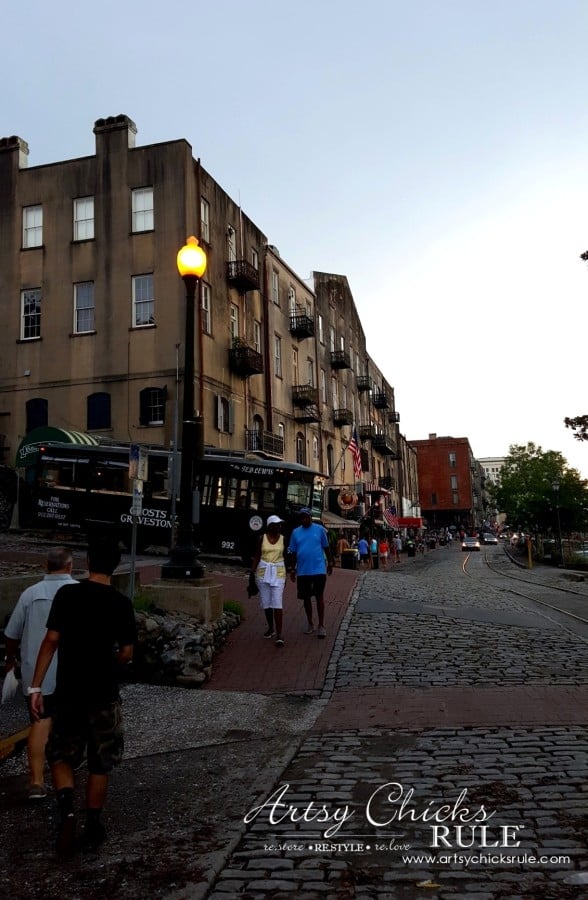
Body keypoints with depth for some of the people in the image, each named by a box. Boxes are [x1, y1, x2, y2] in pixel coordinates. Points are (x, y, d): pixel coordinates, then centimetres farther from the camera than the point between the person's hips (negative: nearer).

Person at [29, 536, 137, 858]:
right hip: (104, 694, 0)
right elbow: (126, 654, -4)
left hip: (68, 691, 0)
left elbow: (51, 640, -10)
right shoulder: (121, 603, -7)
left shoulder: (67, 594, -8)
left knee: (61, 755, 17)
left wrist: (35, 686, -5)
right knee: (100, 764, 15)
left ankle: (66, 807, -6)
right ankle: (92, 829, 22)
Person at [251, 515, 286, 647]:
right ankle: (271, 628, 28)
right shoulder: (262, 538, 1)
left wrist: (285, 576, 10)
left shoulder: (283, 539, 4)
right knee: (266, 603, 8)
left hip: (278, 573, -1)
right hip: (263, 572, 1)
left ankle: (279, 634, -10)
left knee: (277, 604, -9)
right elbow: (257, 556, 3)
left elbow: (285, 557, 9)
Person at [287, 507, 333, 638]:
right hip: (302, 571, 3)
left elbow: (326, 548, 6)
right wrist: (292, 569, 9)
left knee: (319, 597, 0)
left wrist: (330, 563, 6)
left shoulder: (319, 529, -1)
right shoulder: (295, 532, 5)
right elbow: (293, 553, 9)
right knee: (306, 598, 11)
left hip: (319, 569, -3)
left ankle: (321, 626, 6)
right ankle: (310, 624, 24)